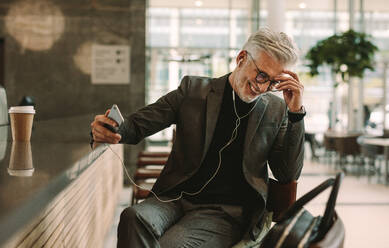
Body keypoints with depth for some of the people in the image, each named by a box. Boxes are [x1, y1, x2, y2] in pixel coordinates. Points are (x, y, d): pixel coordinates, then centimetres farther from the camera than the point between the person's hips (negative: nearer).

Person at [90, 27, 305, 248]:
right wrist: (109, 130, -17)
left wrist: (296, 113, -6)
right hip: (176, 198, 2)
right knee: (134, 218, -32)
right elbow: (138, 124, 7)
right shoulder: (193, 89, 7)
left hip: (224, 213, -1)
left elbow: (288, 176, 3)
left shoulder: (275, 110, 7)